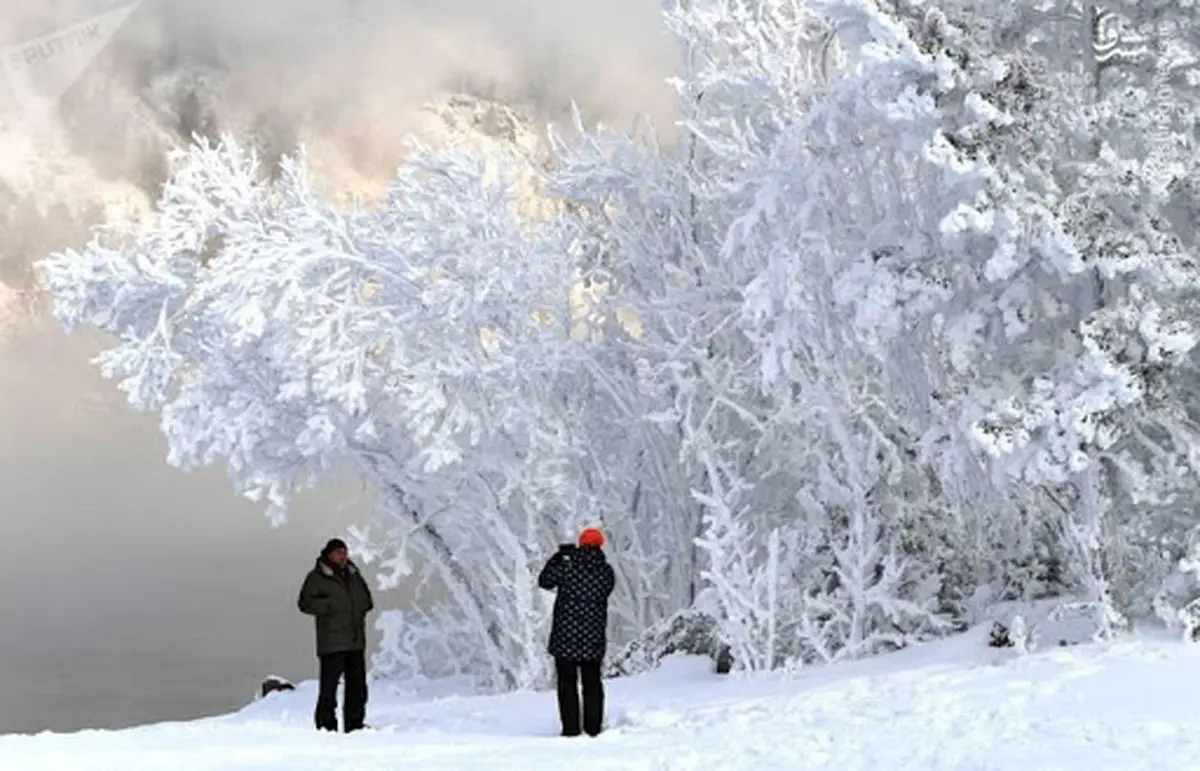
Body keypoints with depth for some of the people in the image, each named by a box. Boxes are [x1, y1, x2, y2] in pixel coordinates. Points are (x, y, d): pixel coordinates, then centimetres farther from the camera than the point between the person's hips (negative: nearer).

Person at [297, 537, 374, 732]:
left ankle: (355, 724, 17)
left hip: (356, 642, 7)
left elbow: (367, 598, 27)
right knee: (329, 686, -8)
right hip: (332, 642, -7)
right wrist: (329, 607, -18)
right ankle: (326, 726, -4)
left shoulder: (354, 575, 16)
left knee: (357, 685, 9)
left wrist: (363, 605, 6)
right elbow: (305, 602, -9)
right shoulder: (317, 577, -3)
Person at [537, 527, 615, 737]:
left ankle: (571, 729, 0)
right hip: (594, 638, 3)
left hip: (565, 636, -2)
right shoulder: (606, 571, -3)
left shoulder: (567, 567, -10)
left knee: (567, 683, 4)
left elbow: (544, 581, 1)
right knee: (592, 683, 12)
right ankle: (593, 729, 10)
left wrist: (557, 558, 14)